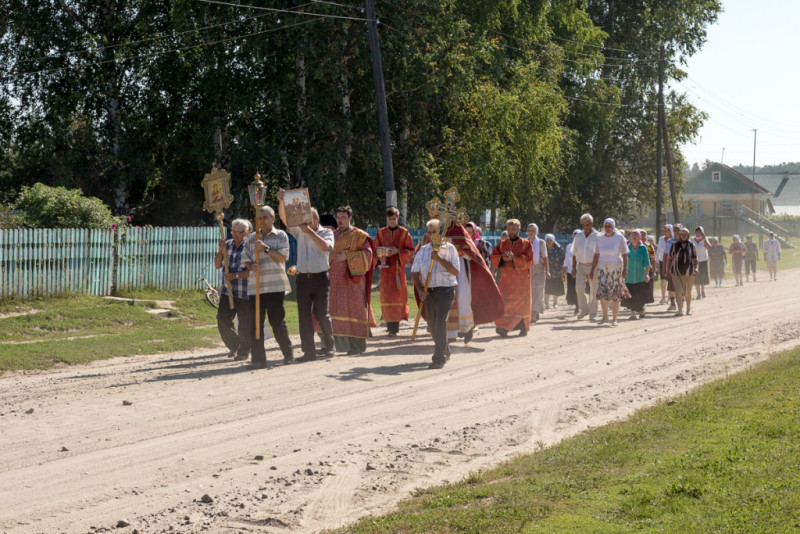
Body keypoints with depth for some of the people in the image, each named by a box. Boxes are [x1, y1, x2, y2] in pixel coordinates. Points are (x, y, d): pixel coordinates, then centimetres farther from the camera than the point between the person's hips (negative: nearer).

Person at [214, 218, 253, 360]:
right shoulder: (227, 245, 11)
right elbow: (217, 265, 11)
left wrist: (236, 276, -20)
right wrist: (221, 251, -4)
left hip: (244, 293, -5)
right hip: (227, 291, 5)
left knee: (245, 324, 0)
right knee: (222, 319, -1)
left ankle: (244, 352, 14)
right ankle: (234, 345, 20)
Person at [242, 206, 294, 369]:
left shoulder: (280, 236, 6)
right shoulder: (251, 238, 16)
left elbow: (283, 257, -5)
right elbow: (245, 258, 17)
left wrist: (265, 248, -14)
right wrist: (251, 266, -5)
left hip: (275, 286, -3)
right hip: (255, 286, 3)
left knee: (277, 321, -4)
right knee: (256, 323, -2)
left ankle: (288, 354, 12)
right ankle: (258, 360, 1)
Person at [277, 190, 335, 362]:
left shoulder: (326, 232, 4)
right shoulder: (299, 231, 12)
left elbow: (325, 246, -17)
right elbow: (285, 218, 2)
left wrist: (310, 232, -21)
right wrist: (281, 201, -13)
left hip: (320, 278, -3)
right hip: (303, 278, 3)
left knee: (321, 314, -4)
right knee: (304, 315, -1)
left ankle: (328, 346, 15)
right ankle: (309, 351, 1)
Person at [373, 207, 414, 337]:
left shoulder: (404, 233, 3)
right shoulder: (381, 233, 9)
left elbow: (410, 250, 2)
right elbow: (375, 249, 10)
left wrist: (397, 251, -15)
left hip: (398, 267, -2)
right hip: (385, 267, 2)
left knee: (397, 295, -7)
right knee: (386, 295, -5)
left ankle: (394, 327, -8)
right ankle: (390, 325, 1)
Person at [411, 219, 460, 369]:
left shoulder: (449, 248, -1)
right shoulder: (422, 250, 11)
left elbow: (455, 271, -10)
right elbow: (415, 273, 9)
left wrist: (439, 259, -19)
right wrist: (420, 290, -6)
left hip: (445, 290, -5)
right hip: (428, 291, 5)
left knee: (440, 322, -16)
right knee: (432, 323, 11)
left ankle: (439, 359, -15)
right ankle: (445, 352, 32)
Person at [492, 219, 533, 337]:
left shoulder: (525, 244, 2)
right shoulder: (502, 244, 11)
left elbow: (529, 260, -8)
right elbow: (493, 257, 7)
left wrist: (514, 257, -20)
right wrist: (503, 258, -13)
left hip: (521, 278, -2)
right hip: (506, 277, 2)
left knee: (521, 302, 0)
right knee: (504, 302, -6)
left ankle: (523, 326, 11)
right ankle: (503, 327, -4)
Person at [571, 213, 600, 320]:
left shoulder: (597, 237, -2)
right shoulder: (578, 236, 10)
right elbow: (574, 253, 14)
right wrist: (574, 267, 8)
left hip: (593, 266, -3)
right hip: (581, 266, 3)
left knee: (593, 290, 1)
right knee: (579, 287, -12)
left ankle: (592, 313, 14)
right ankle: (584, 309, 3)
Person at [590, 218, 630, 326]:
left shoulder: (619, 238, -4)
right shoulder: (600, 238, 6)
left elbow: (625, 255, -6)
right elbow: (596, 255, 11)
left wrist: (625, 269, -17)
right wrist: (592, 270, 8)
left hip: (616, 268, -2)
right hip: (602, 268, 2)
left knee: (615, 296, -1)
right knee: (602, 292, -10)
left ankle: (614, 319, 7)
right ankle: (605, 316, 8)